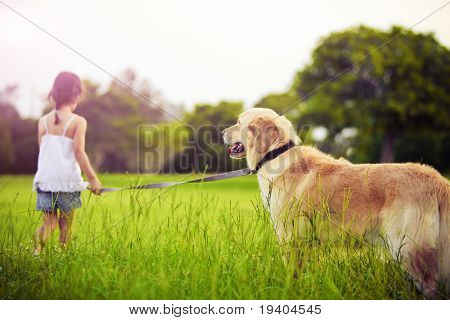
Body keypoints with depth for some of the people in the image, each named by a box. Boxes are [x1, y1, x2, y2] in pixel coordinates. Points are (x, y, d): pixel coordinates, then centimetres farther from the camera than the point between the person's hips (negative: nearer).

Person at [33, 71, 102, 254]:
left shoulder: (43, 121, 6)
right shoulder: (78, 121, -7)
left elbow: (43, 152, 10)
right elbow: (79, 152, -13)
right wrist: (93, 178, -8)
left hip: (45, 179, 3)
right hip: (68, 180, -3)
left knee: (49, 222, 10)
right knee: (66, 223, 11)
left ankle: (40, 238, -17)